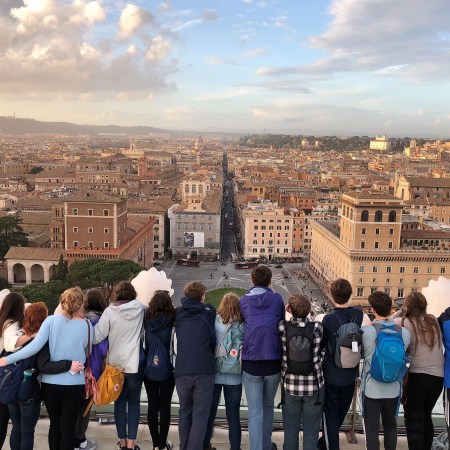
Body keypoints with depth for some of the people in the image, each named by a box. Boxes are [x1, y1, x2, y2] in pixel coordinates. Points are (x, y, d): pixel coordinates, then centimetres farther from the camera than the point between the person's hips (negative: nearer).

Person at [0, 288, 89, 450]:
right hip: (75, 384, -1)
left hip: (50, 383, 1)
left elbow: (35, 346, -15)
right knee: (68, 426, 9)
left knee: (55, 424, 20)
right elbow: (86, 353, 5)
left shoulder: (51, 320, -7)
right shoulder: (87, 326, -5)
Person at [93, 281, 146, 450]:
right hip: (135, 363, 0)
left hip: (116, 364, 0)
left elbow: (97, 336, -9)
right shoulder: (140, 308, -3)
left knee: (119, 402, 12)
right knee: (134, 402, 9)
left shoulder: (110, 311, -8)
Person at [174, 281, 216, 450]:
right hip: (204, 371, -3)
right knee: (200, 415, 4)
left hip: (182, 371, 3)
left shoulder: (178, 313, 9)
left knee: (185, 412, 18)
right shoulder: (209, 311, 3)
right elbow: (214, 340, 13)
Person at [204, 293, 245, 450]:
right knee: (233, 415, 10)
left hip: (214, 374, 0)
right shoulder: (242, 325, -6)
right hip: (234, 376, 0)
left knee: (209, 412, 15)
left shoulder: (214, 321, -8)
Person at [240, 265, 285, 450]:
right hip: (274, 361, 1)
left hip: (251, 362, -1)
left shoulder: (244, 300, 2)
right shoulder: (277, 299, -1)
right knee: (268, 406, 21)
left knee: (255, 412, 5)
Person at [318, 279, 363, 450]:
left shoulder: (329, 319, -22)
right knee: (340, 414, 24)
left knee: (330, 416, 11)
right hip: (350, 375, 5)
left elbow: (320, 344, -12)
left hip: (331, 376, -4)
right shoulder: (358, 314, -10)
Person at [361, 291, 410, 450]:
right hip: (393, 388, 3)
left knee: (372, 428, 8)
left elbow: (361, 352, -3)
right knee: (390, 426, 21)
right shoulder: (404, 332, -8)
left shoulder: (366, 331, -17)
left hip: (372, 388, -3)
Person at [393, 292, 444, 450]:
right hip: (438, 376, 4)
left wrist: (401, 312, 2)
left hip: (416, 376, -4)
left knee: (413, 421, 7)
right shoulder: (433, 320, 4)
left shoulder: (403, 322, -8)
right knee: (426, 417, 22)